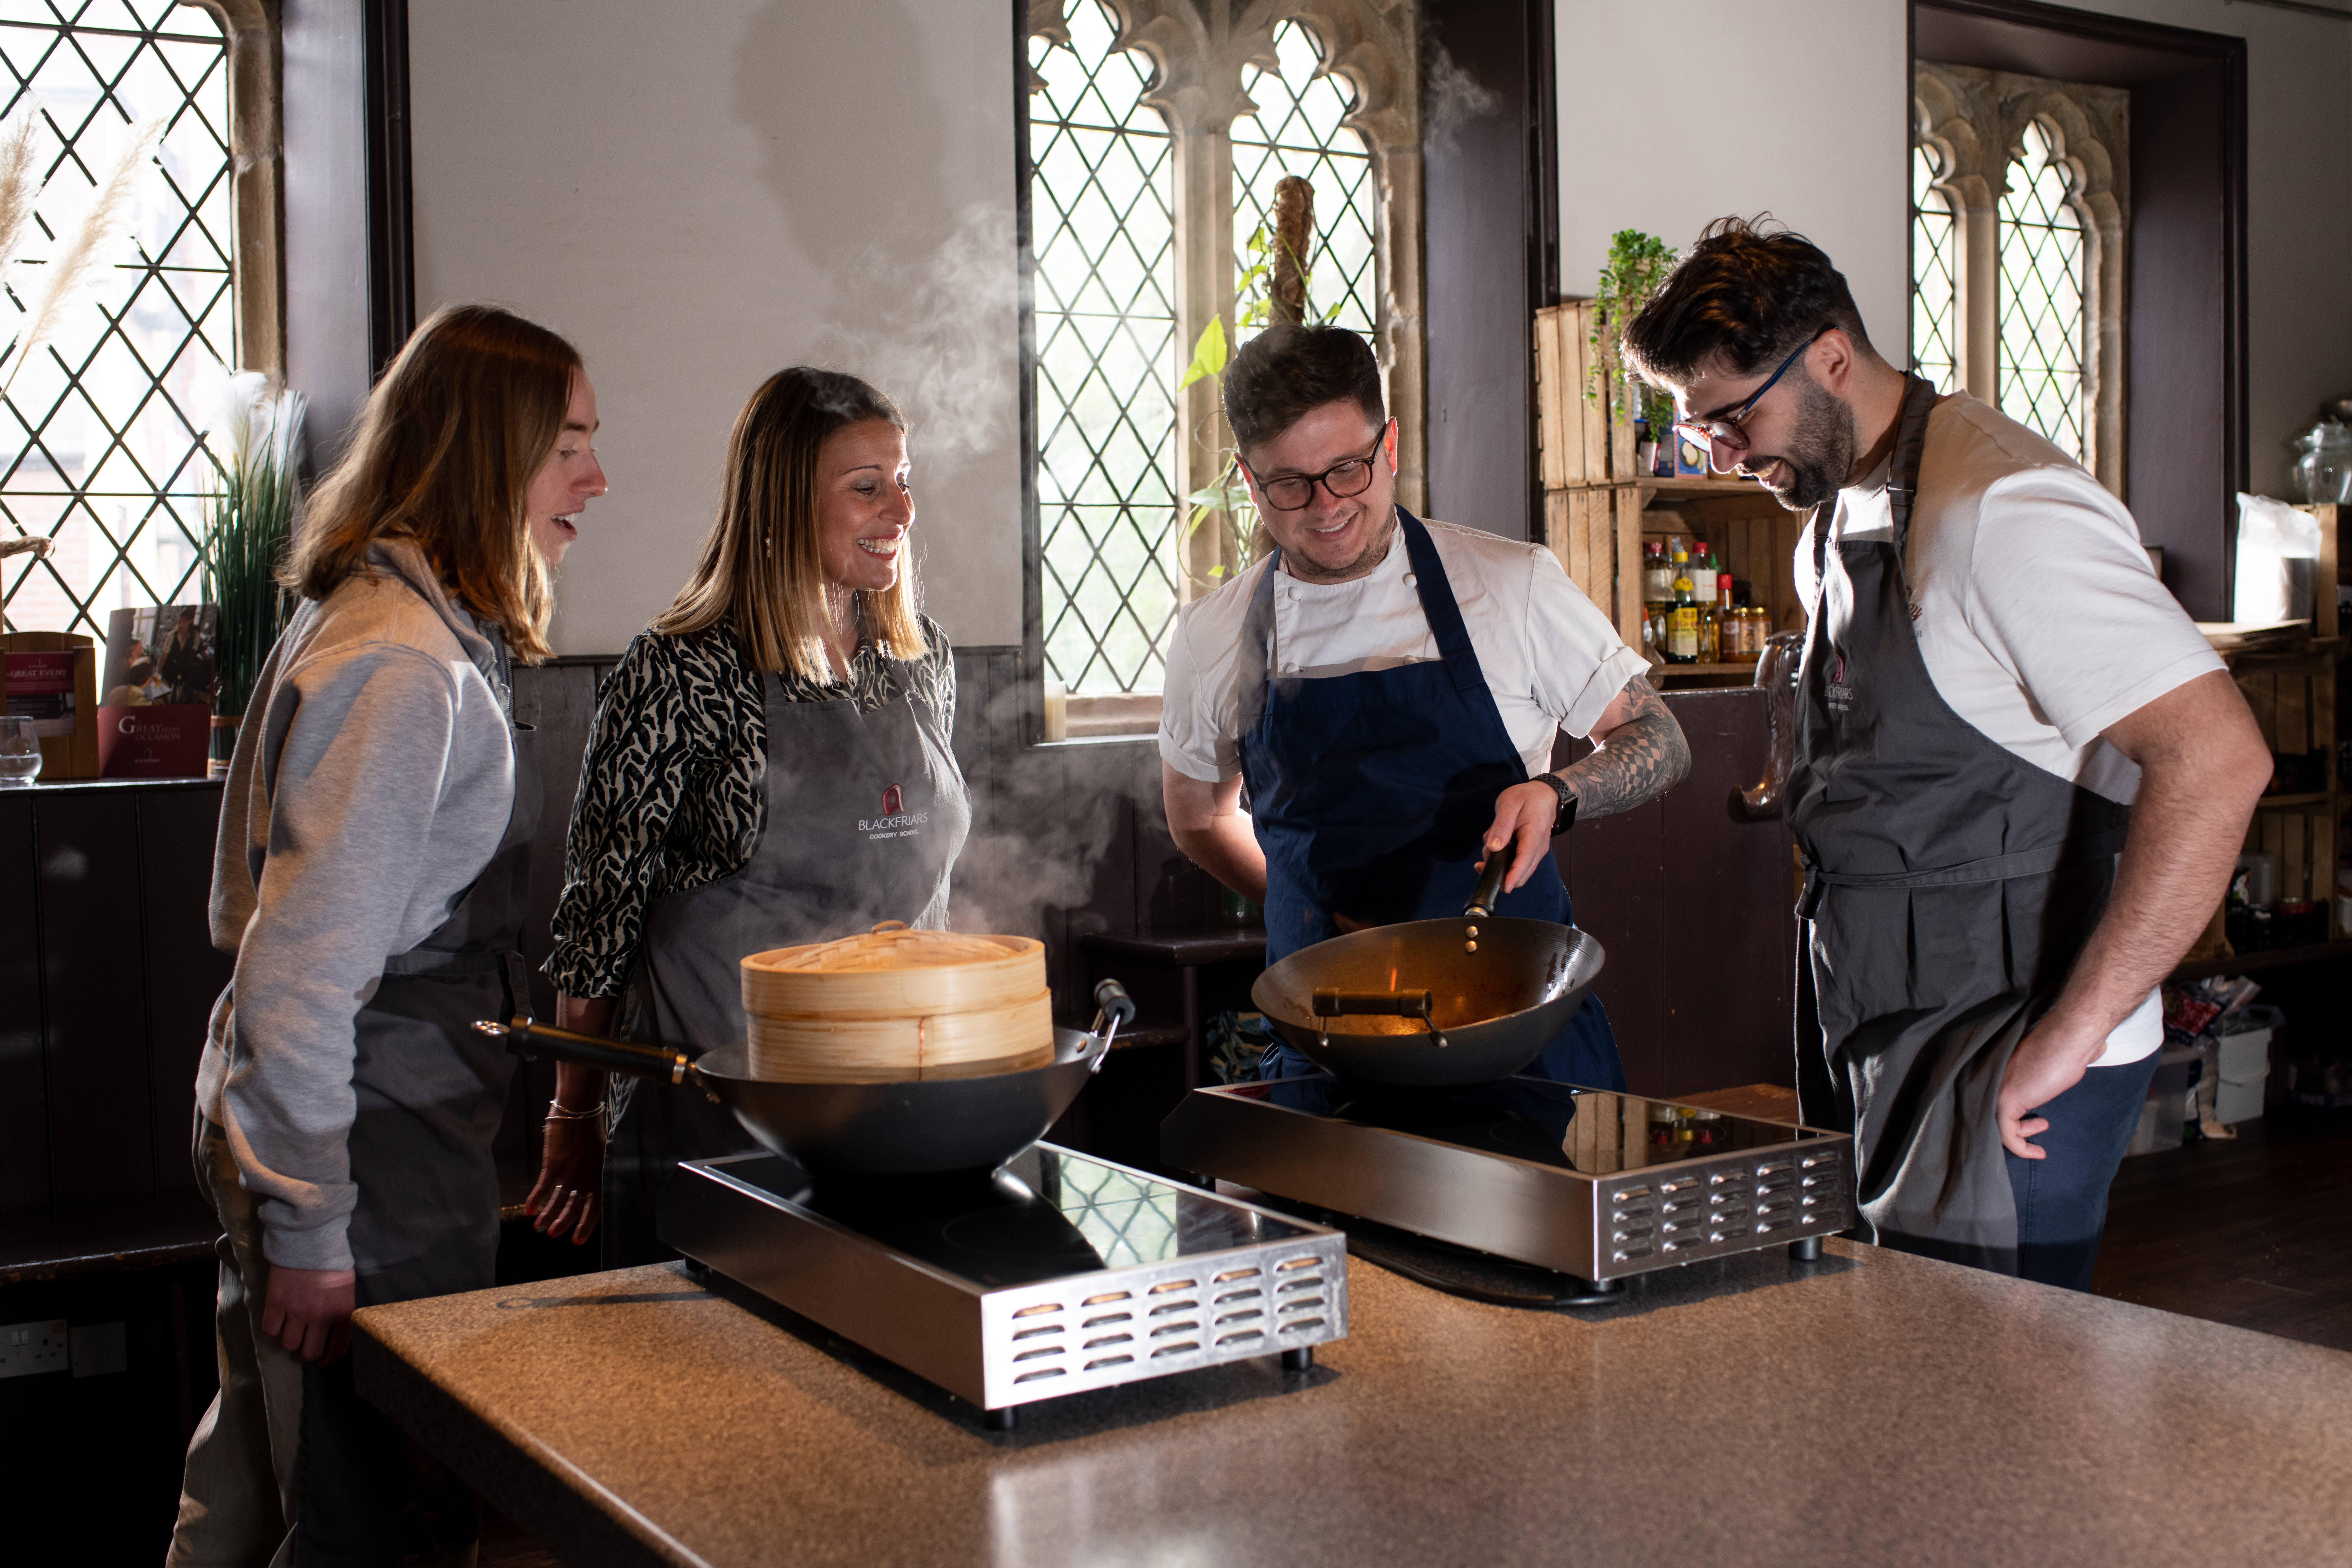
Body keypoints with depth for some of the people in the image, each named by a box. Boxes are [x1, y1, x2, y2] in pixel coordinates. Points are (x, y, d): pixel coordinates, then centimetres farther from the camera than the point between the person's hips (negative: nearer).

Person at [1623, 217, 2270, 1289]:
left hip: (2007, 1074, -9)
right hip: (1881, 1041, 9)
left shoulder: (2001, 512, -18)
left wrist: (2073, 1031, -24)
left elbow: (2218, 759, -26)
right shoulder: (1836, 523, 12)